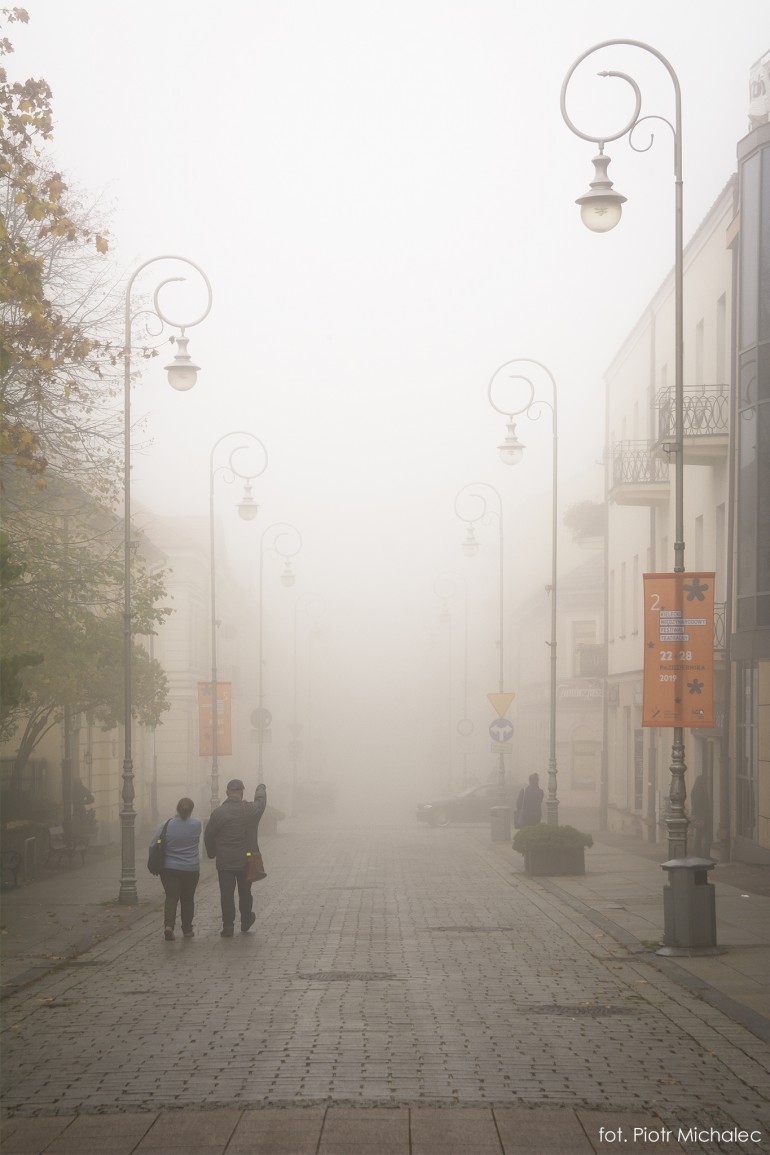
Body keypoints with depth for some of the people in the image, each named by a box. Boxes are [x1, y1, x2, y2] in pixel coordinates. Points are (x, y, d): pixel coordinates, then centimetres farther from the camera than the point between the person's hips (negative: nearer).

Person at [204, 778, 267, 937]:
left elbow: (208, 836, -1)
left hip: (225, 863, -2)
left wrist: (212, 853, 18)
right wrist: (261, 788, 40)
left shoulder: (218, 813, -11)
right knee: (245, 892, 17)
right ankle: (246, 923, 32)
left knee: (226, 894, 3)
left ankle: (228, 926, 0)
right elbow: (261, 800, 18)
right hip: (246, 861, 2)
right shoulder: (251, 810, -7)